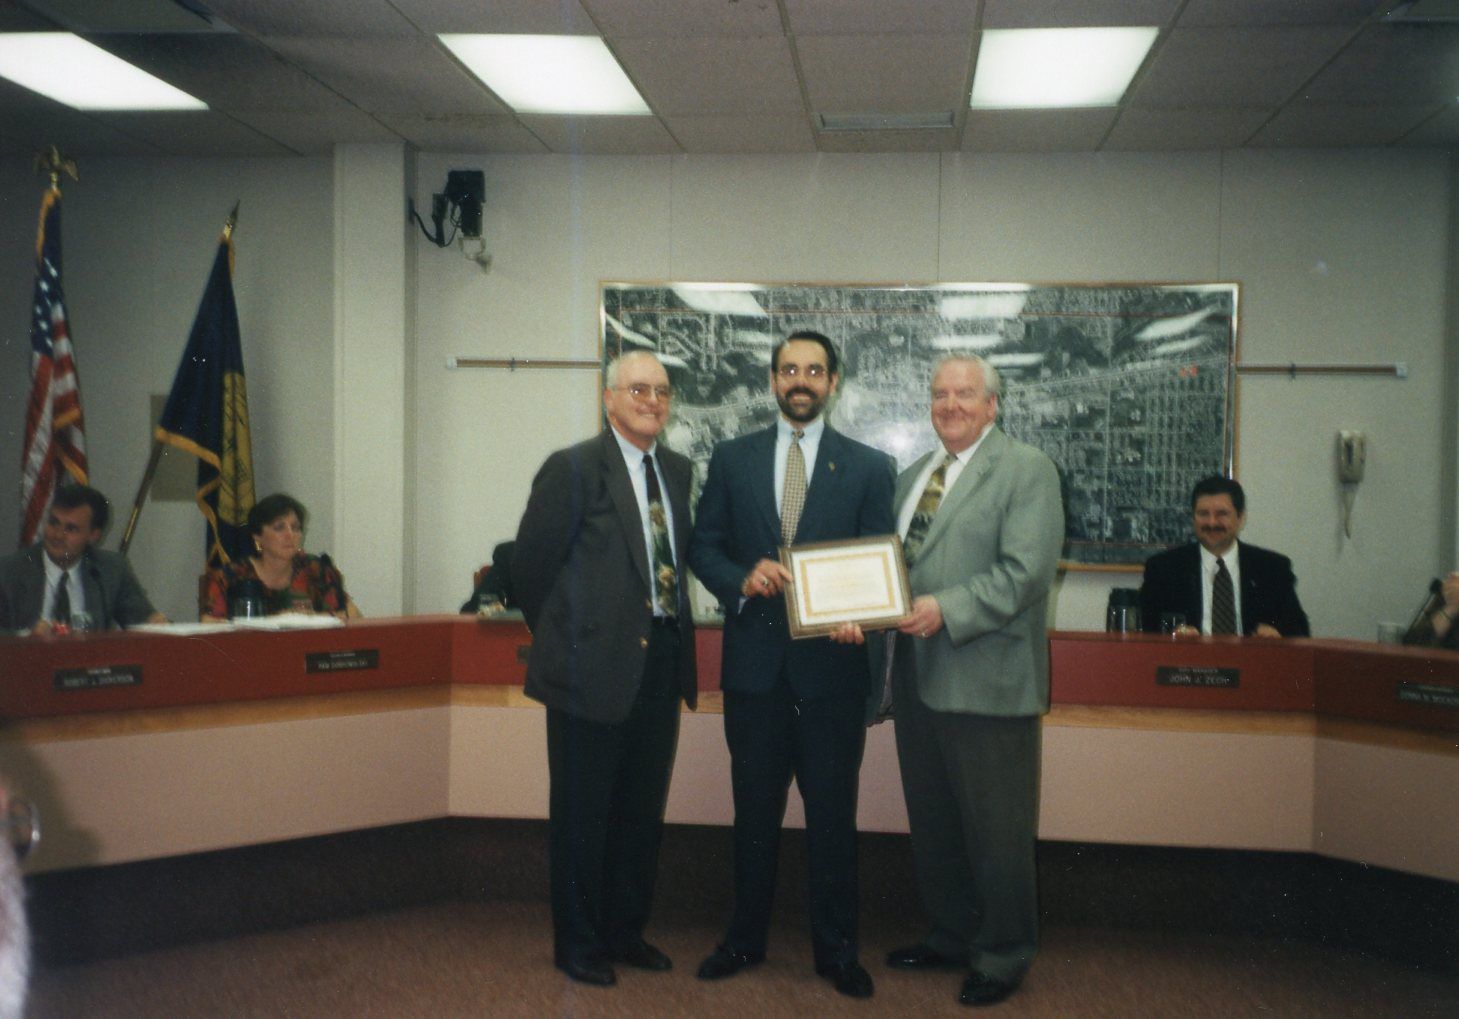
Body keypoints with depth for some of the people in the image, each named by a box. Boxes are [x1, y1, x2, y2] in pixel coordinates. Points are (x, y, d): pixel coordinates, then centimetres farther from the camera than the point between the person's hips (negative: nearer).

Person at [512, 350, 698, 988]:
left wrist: (674, 633, 8)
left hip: (661, 662, 6)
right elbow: (530, 566, -7)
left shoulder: (678, 470, 11)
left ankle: (626, 932, 31)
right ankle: (577, 942, 21)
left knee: (643, 810, 15)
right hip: (595, 665, -6)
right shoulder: (573, 469, -9)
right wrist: (563, 639, 1)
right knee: (582, 812, 6)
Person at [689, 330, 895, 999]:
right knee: (755, 811, 13)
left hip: (831, 664, -1)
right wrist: (743, 580, -14)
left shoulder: (868, 467, 3)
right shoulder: (732, 459, 7)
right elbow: (703, 546, 6)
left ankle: (835, 950, 21)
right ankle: (746, 938, 28)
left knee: (832, 813, 6)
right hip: (754, 661, 2)